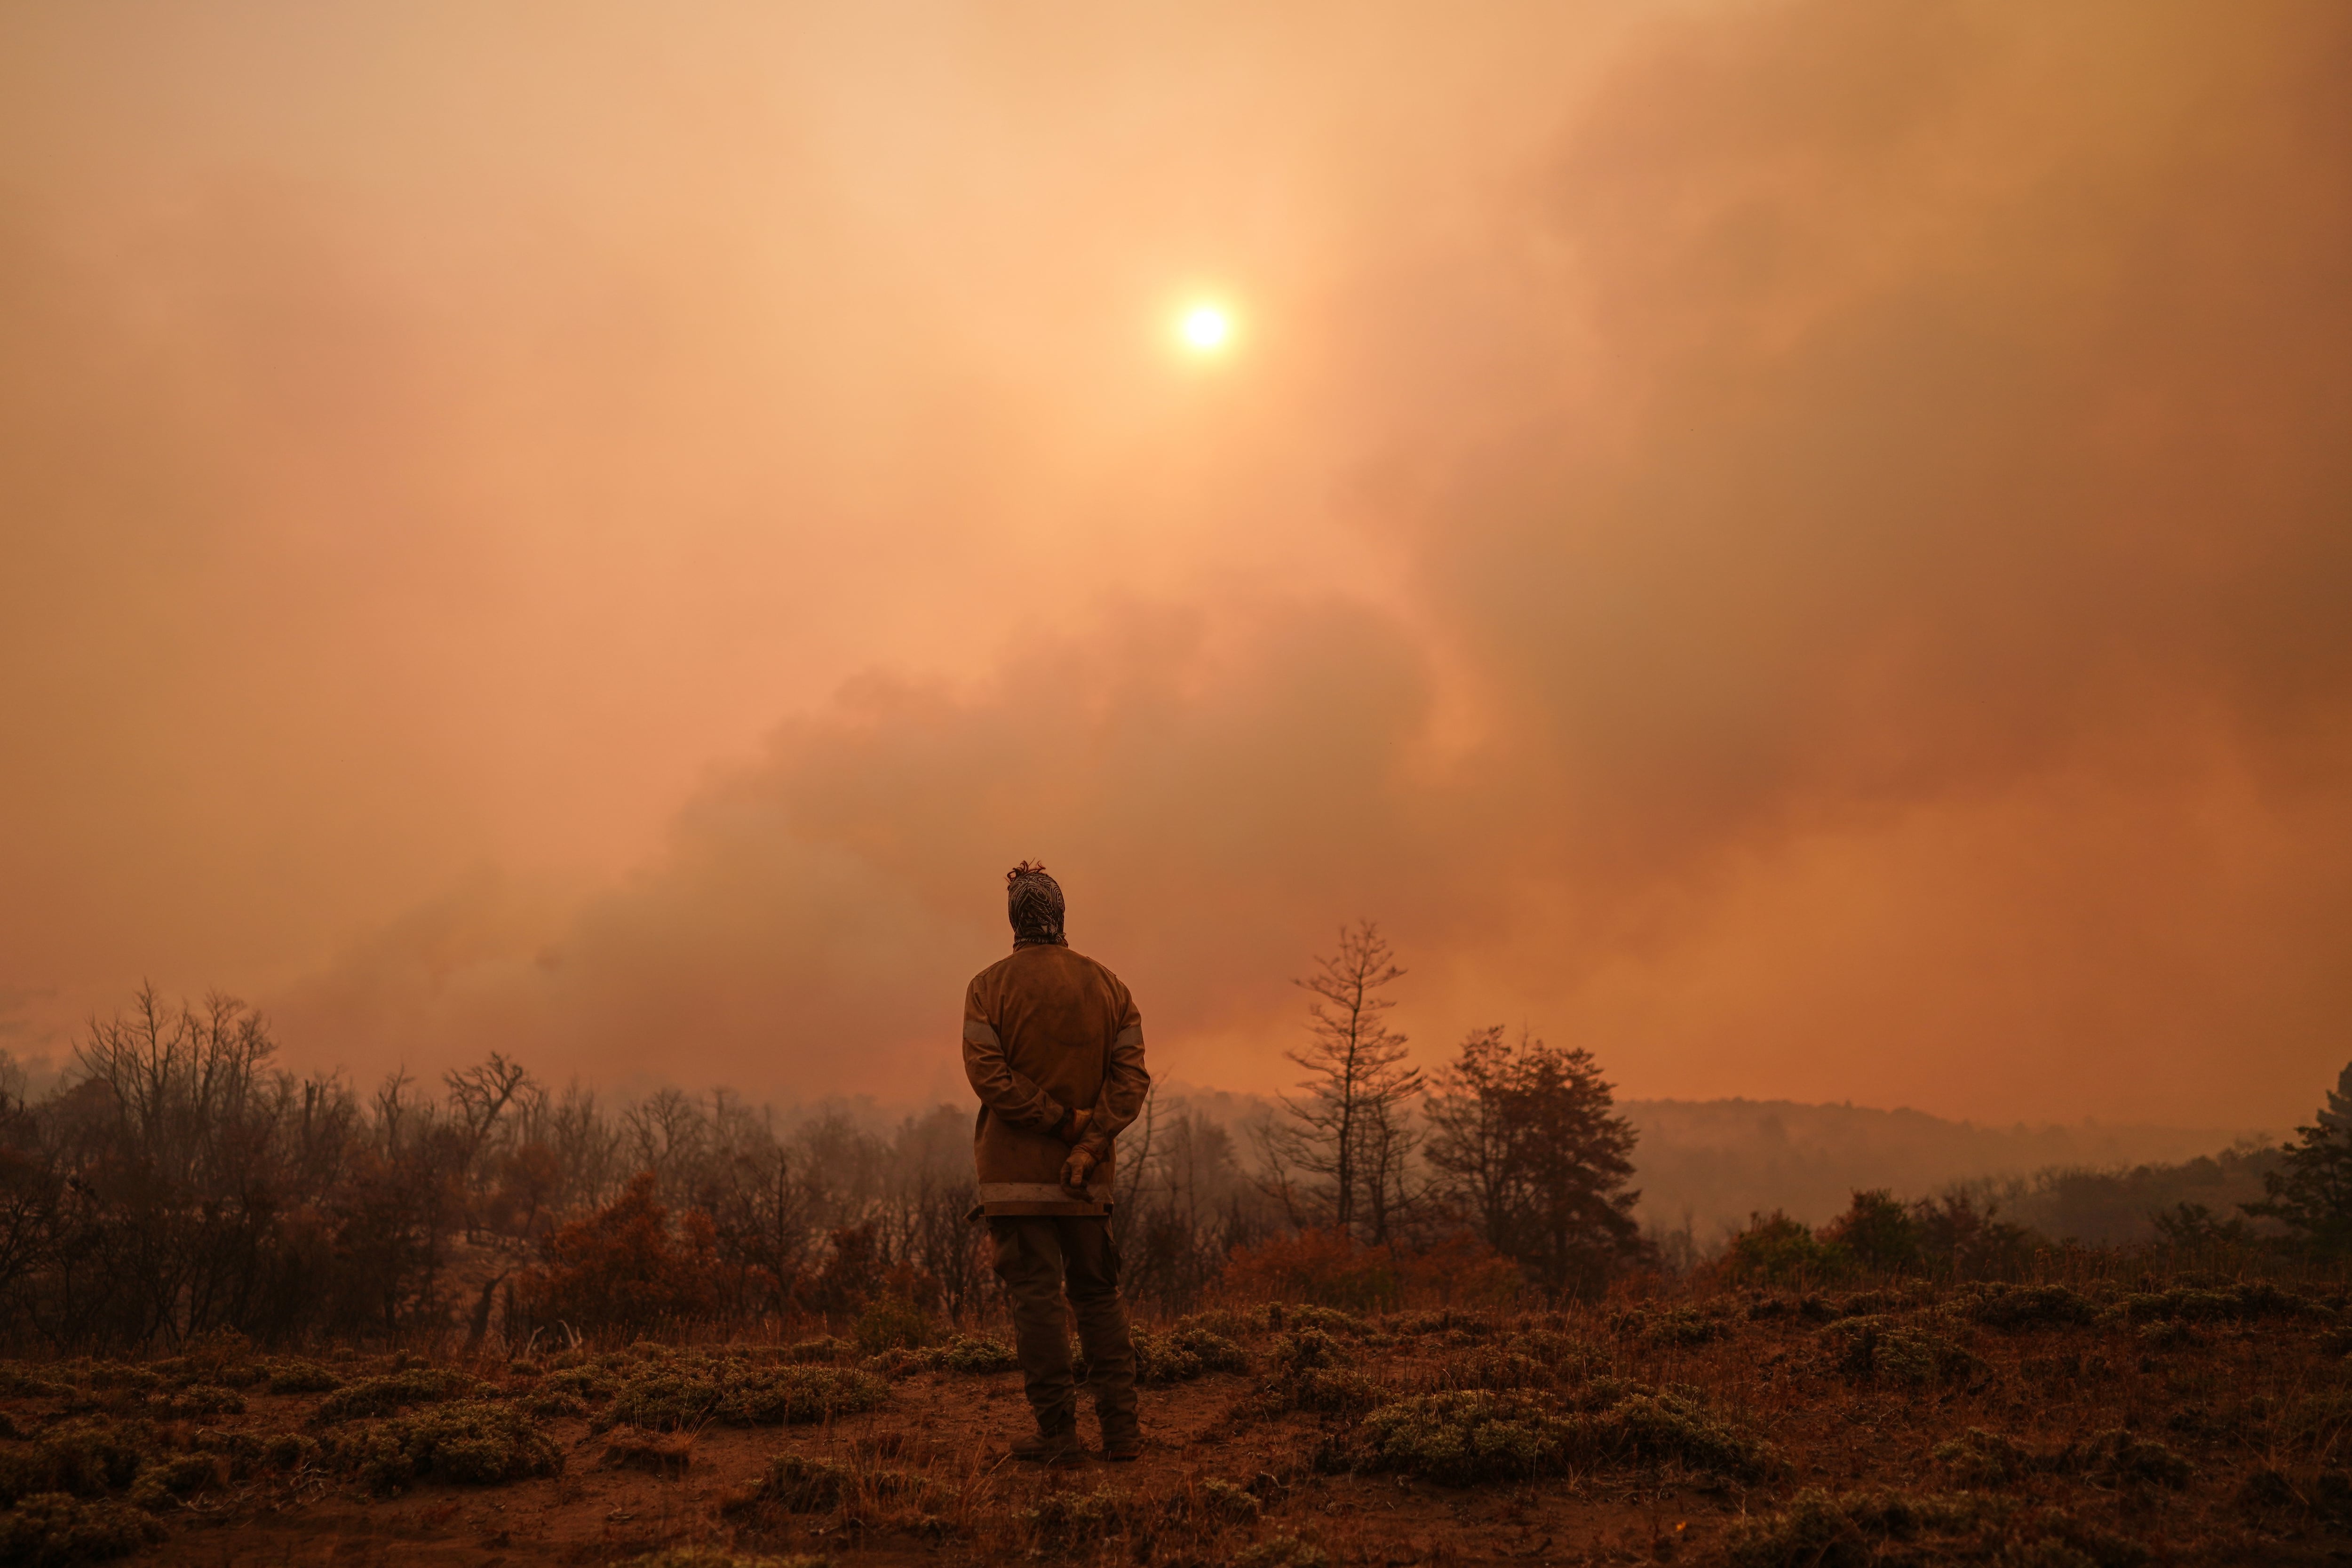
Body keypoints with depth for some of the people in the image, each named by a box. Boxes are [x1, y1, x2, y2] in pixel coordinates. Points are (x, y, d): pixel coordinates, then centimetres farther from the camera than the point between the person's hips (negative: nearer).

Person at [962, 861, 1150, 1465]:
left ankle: (1058, 1432, 2)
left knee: (1035, 1297, 0)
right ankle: (1121, 1427, 12)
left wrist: (1060, 1120, -10)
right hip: (1088, 1177, 3)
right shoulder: (1108, 985, 6)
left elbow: (987, 1073, -14)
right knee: (1098, 1295, 13)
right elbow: (1131, 1076, -4)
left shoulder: (988, 986, -3)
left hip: (1015, 1174, -3)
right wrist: (1088, 1142, -11)